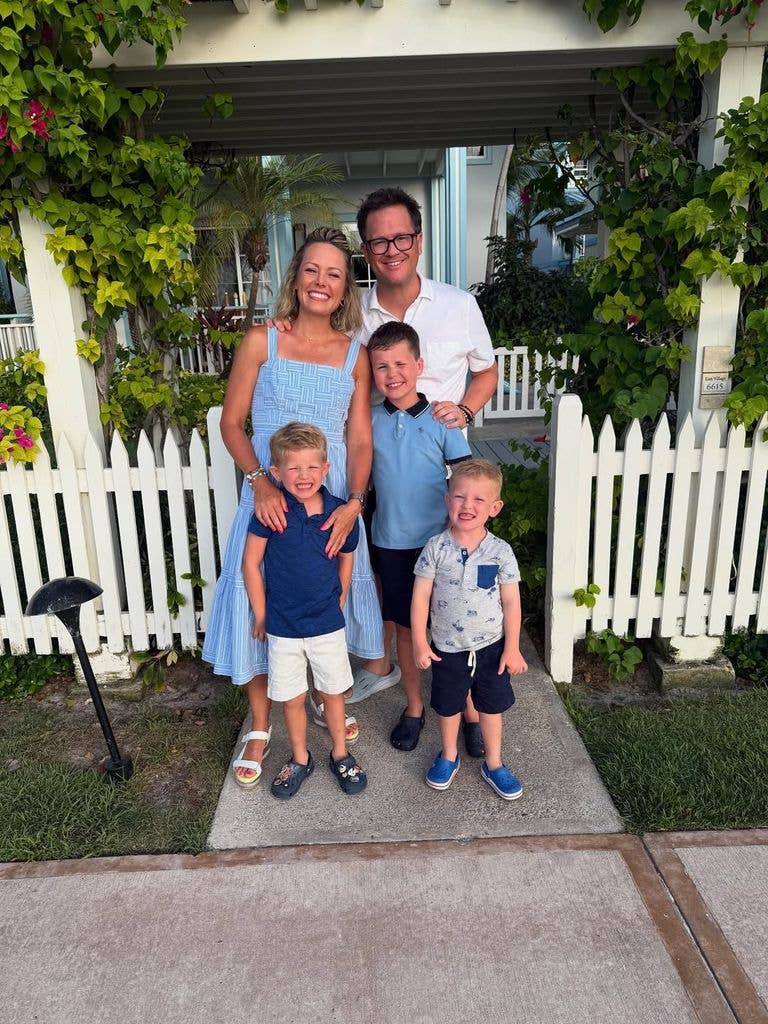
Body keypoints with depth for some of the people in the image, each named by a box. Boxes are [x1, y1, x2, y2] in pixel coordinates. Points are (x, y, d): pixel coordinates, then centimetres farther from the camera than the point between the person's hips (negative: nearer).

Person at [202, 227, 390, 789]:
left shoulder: (355, 355, 2)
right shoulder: (261, 341, -3)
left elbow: (360, 439, -1)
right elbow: (231, 422, -3)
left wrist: (354, 501, -16)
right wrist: (260, 480, -18)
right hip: (269, 500, -1)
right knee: (259, 607, 5)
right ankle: (260, 728, 26)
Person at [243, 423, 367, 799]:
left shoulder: (340, 512, -10)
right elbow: (251, 563, -7)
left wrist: (339, 599, 8)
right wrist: (260, 614, -4)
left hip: (328, 624, 1)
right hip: (282, 627, -1)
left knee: (333, 693, 15)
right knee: (292, 698, 14)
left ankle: (340, 754, 38)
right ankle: (300, 759, 37)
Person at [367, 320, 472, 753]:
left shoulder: (441, 421, -7)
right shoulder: (370, 422, 0)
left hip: (438, 541, -2)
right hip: (391, 543, 2)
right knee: (405, 627, 14)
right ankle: (414, 707, 31)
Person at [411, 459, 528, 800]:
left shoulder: (500, 551, -12)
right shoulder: (435, 548, -14)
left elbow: (511, 602, -6)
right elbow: (421, 597, -9)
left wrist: (512, 648, -5)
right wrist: (419, 643, -9)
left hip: (490, 646, 0)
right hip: (448, 648, 0)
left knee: (491, 707, 17)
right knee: (448, 706, 20)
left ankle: (493, 764, 39)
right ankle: (449, 756, 45)